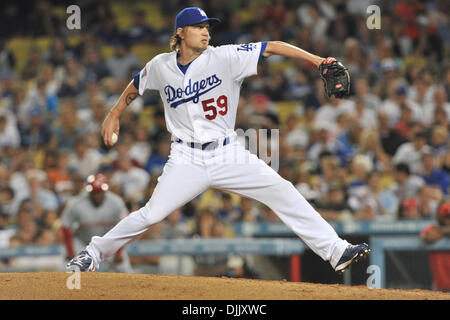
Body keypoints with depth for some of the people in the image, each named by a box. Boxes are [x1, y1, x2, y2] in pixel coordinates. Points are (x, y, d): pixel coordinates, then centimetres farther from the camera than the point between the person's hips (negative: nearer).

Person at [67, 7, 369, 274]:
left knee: (284, 193, -10)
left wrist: (317, 60, -23)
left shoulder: (225, 57, -8)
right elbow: (137, 85, 22)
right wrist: (114, 115, 24)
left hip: (228, 154, 0)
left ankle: (335, 250, -7)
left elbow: (272, 47, -14)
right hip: (187, 160, 0)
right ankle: (93, 254, 8)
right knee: (152, 214, -11)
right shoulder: (161, 66, 0)